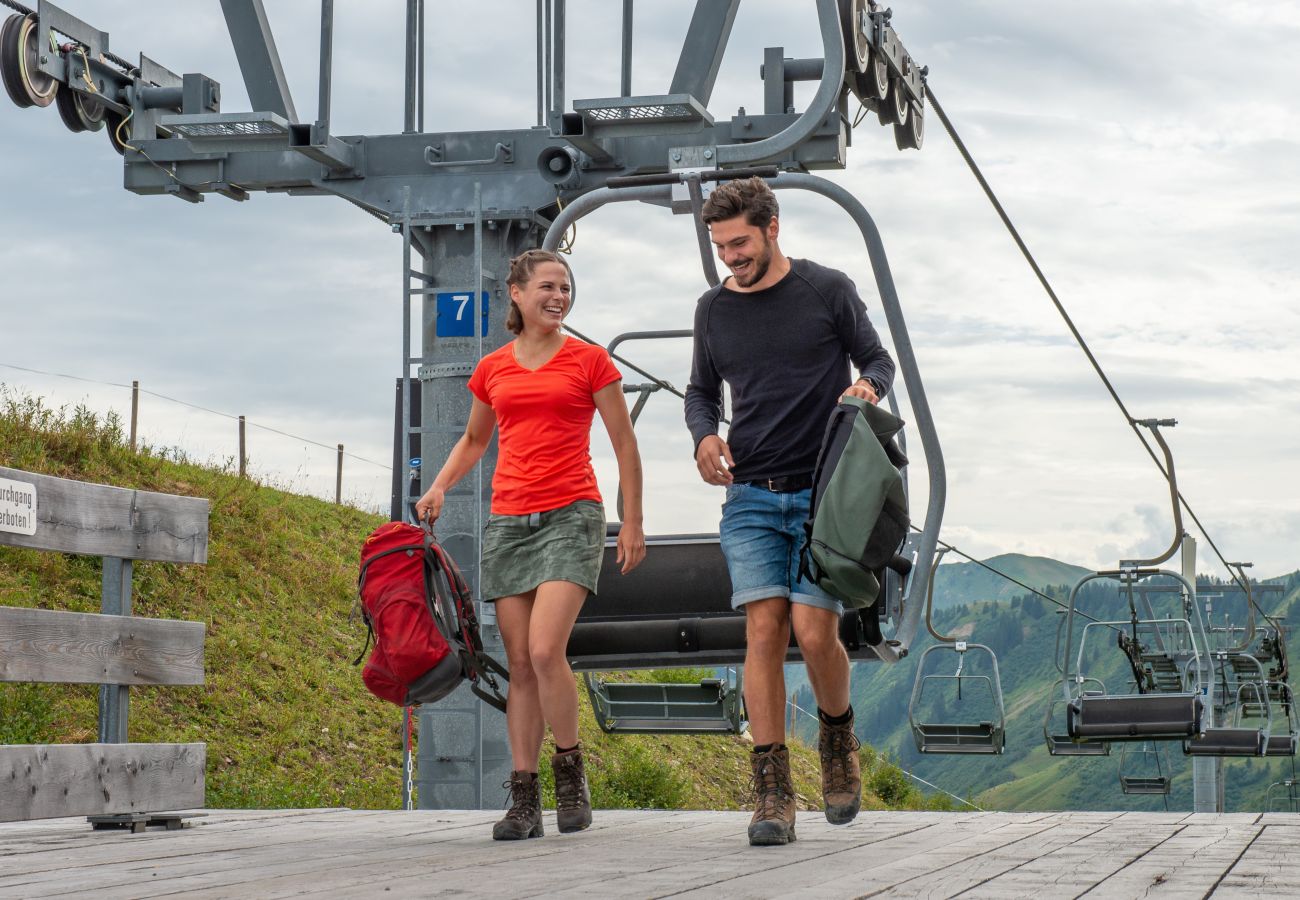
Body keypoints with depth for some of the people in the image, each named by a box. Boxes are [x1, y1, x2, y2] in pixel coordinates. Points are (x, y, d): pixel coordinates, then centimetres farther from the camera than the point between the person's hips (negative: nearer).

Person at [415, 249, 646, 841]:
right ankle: (524, 800, 6)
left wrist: (633, 522, 3)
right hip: (508, 520, 4)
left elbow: (624, 445, 6)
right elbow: (474, 440, 27)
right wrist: (439, 486, 10)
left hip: (569, 516, -4)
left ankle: (570, 771, 1)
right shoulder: (492, 368, 12)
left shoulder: (589, 361, 3)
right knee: (519, 664, 2)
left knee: (544, 651, -19)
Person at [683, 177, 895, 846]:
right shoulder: (714, 308, 10)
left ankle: (838, 736, 20)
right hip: (750, 496, 3)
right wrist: (705, 434, -1)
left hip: (824, 493, -2)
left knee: (813, 630, -13)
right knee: (764, 630, -8)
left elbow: (878, 359, 9)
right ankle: (772, 795, -6)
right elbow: (700, 391, 20)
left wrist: (867, 385, -14)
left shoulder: (828, 290, 1)